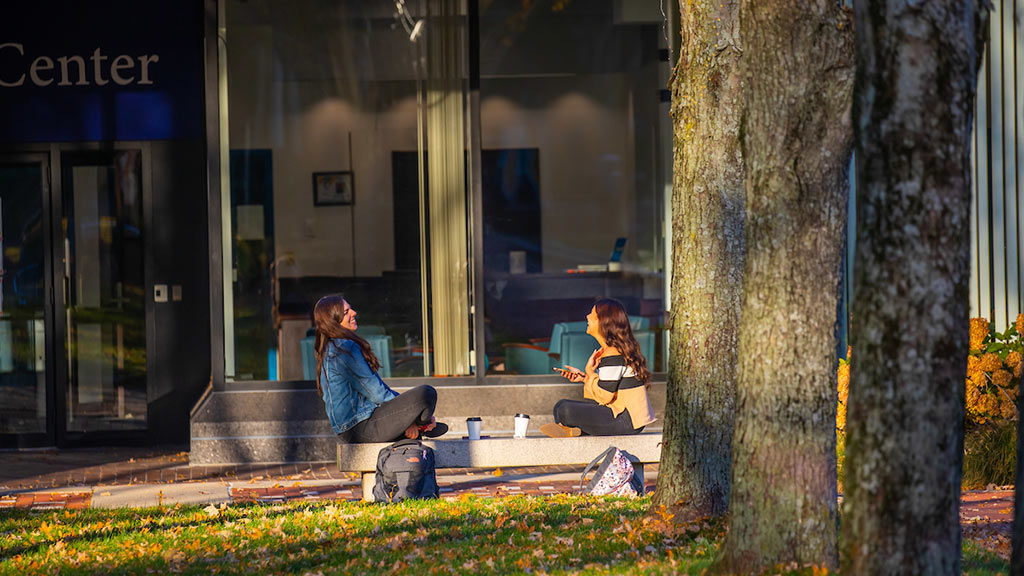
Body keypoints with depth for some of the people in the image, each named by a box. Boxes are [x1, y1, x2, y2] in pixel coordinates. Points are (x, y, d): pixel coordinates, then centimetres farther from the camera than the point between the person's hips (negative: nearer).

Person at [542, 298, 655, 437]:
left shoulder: (613, 354, -19)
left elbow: (604, 395, -22)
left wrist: (589, 371, -9)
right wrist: (584, 377, 9)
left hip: (626, 421, -10)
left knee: (566, 411, -19)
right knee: (561, 406, 12)